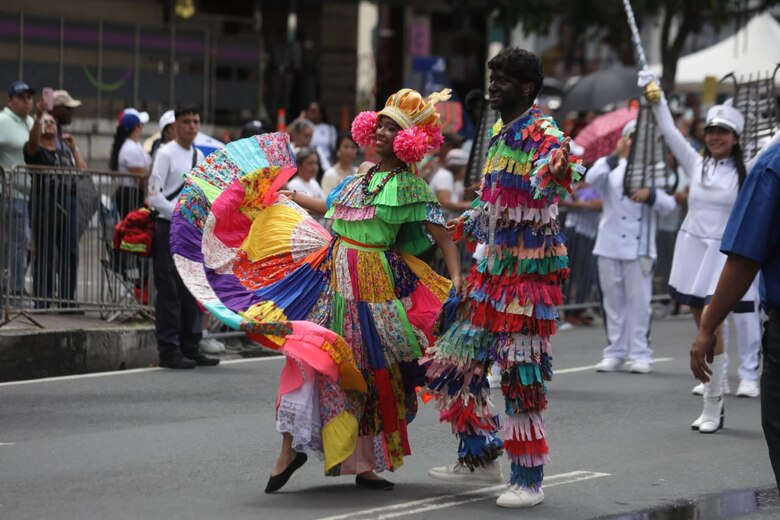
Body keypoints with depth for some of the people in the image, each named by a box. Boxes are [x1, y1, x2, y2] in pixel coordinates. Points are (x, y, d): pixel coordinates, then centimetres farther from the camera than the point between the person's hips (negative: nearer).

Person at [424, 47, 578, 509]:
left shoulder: (542, 134, -14)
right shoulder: (499, 134, 13)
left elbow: (544, 187, -38)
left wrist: (557, 172, -59)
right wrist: (462, 227, 40)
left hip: (531, 271, -9)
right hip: (493, 267, 9)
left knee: (522, 375, -7)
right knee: (456, 362, 11)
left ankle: (529, 480, 2)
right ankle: (480, 457, 25)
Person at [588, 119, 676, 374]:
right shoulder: (609, 165, 7)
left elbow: (669, 205, -1)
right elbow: (592, 178, -15)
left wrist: (650, 194, -21)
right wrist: (615, 157, -28)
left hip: (640, 246, -1)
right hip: (610, 245, 1)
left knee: (639, 301, -3)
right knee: (613, 300, 5)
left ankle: (640, 354, 0)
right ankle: (614, 353, 11)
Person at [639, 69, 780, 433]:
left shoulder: (745, 171, 0)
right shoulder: (696, 164, 8)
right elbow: (669, 131, 7)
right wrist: (655, 98, 2)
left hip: (723, 252, -4)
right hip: (692, 248, 4)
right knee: (702, 326, 8)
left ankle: (712, 407, -8)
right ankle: (715, 399, 18)